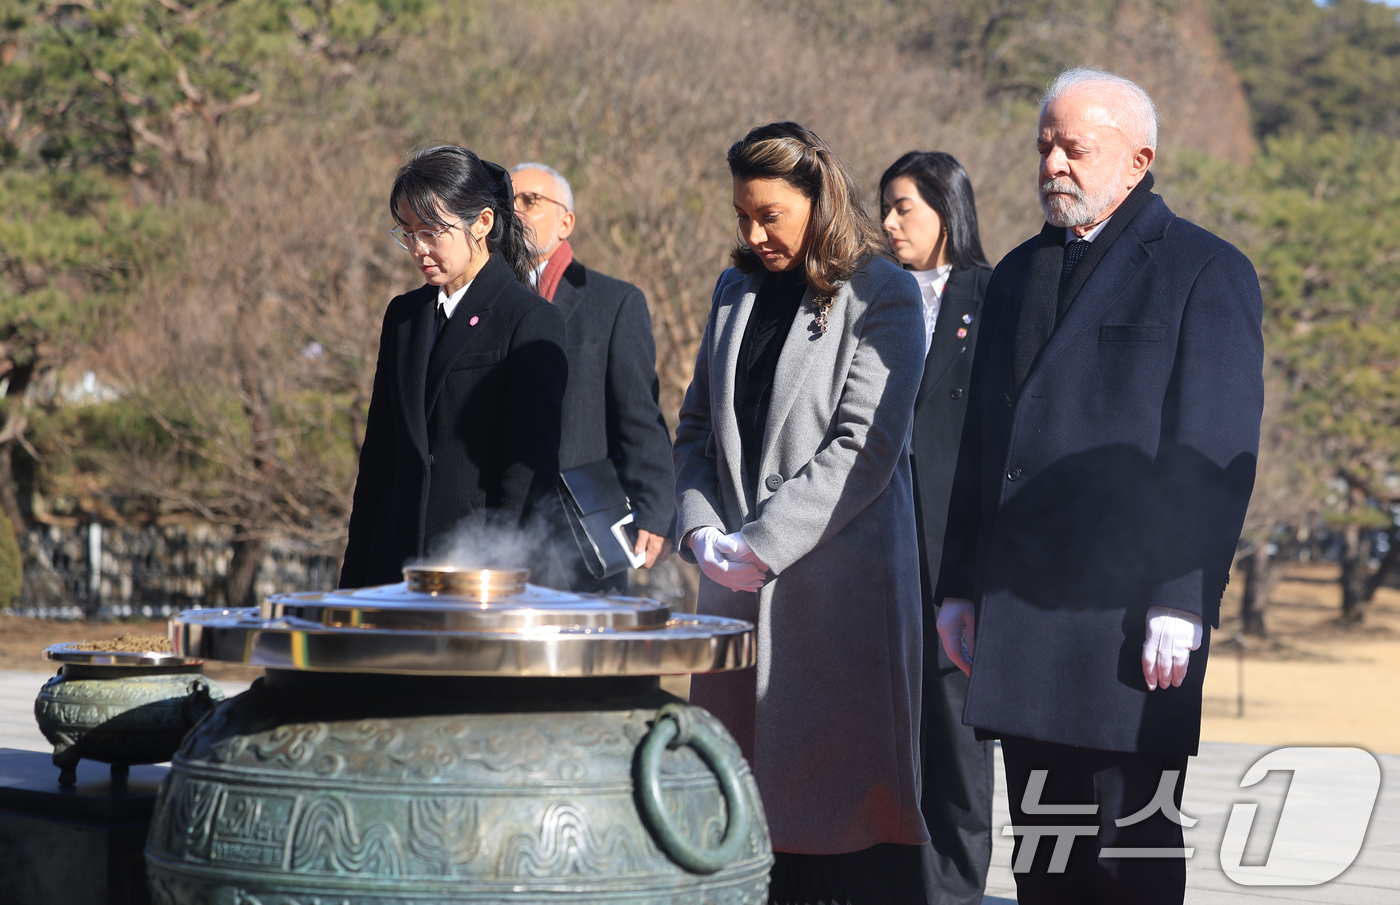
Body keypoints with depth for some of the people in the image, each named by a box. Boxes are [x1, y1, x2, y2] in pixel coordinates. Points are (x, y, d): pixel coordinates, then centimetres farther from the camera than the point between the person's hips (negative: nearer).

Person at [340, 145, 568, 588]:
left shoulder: (531, 321, -5)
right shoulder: (404, 314, 15)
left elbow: (533, 468, -9)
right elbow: (378, 455, 16)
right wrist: (354, 583, 11)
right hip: (395, 561, 6)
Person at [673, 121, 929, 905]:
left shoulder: (881, 295, -3)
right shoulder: (737, 291, 17)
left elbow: (864, 448, -11)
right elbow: (698, 425, 18)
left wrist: (763, 544, -14)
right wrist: (702, 530, 1)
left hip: (841, 575, -6)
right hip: (738, 579, 6)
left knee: (847, 779, -6)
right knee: (745, 792, 3)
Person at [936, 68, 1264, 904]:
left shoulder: (1205, 272, -3)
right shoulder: (1020, 273, 18)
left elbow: (1216, 453, -9)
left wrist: (1181, 603, -16)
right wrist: (960, 584, 13)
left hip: (1132, 618, -6)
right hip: (1019, 615, 7)